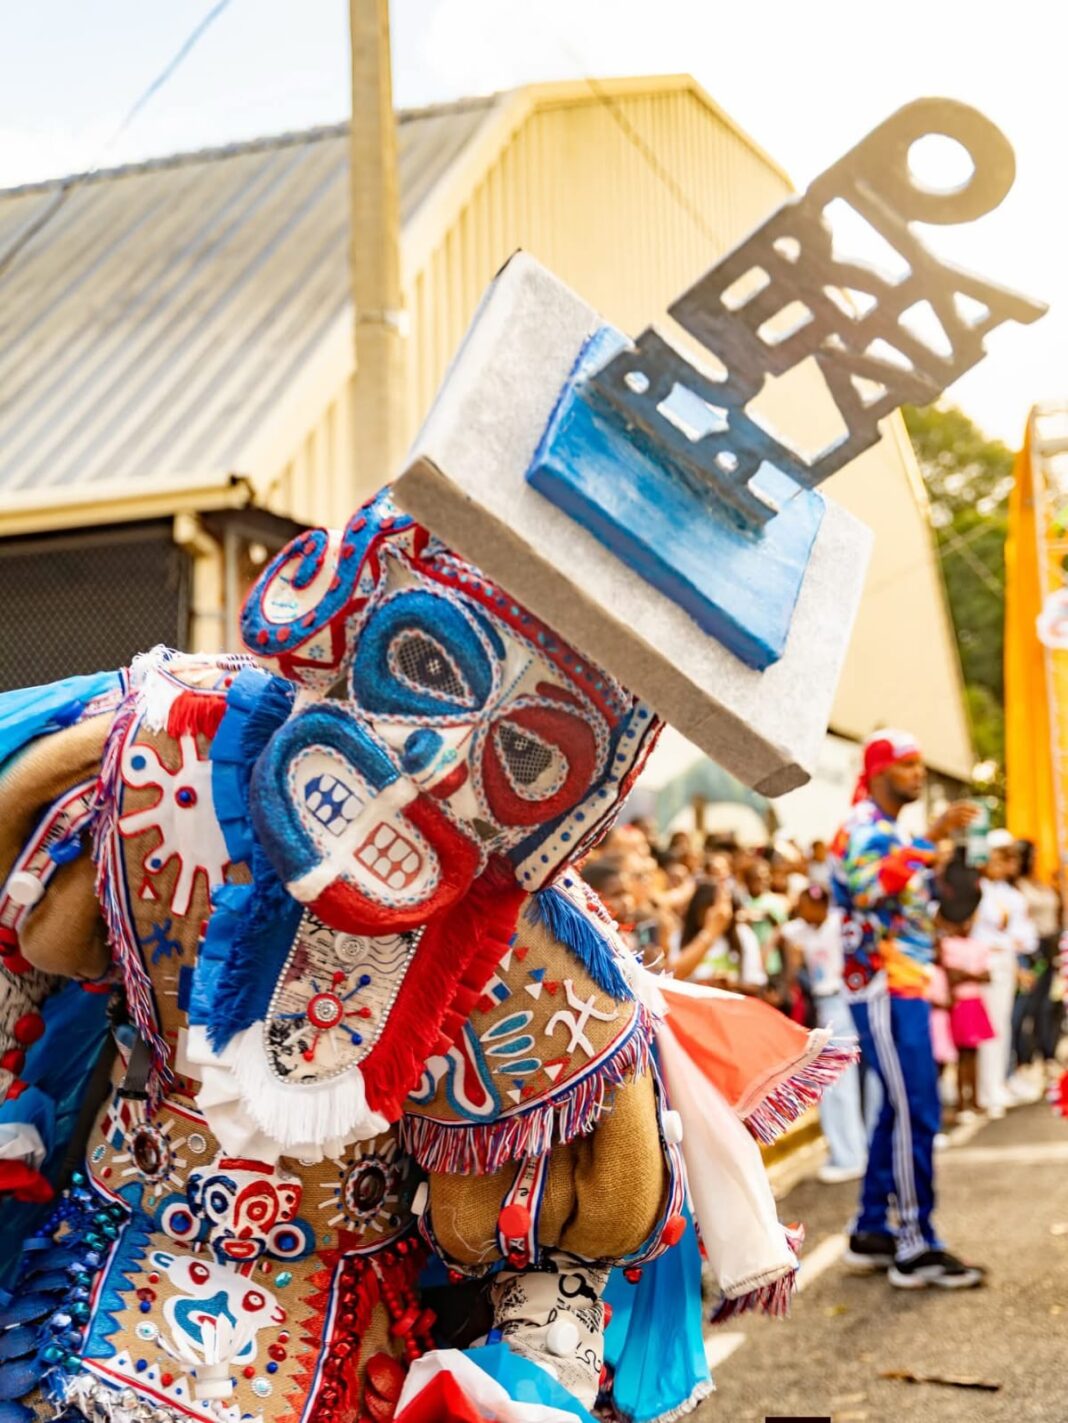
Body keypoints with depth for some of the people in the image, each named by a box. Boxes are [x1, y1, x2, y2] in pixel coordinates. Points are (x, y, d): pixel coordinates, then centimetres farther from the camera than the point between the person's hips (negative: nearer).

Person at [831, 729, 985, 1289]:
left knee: (900, 1111, 12)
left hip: (905, 985, 10)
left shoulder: (894, 833, 19)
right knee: (915, 1112, -11)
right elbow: (871, 887, -30)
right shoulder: (862, 827, -11)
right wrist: (931, 838, -34)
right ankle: (916, 1249, -8)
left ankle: (870, 1234, 19)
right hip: (883, 987, -10)